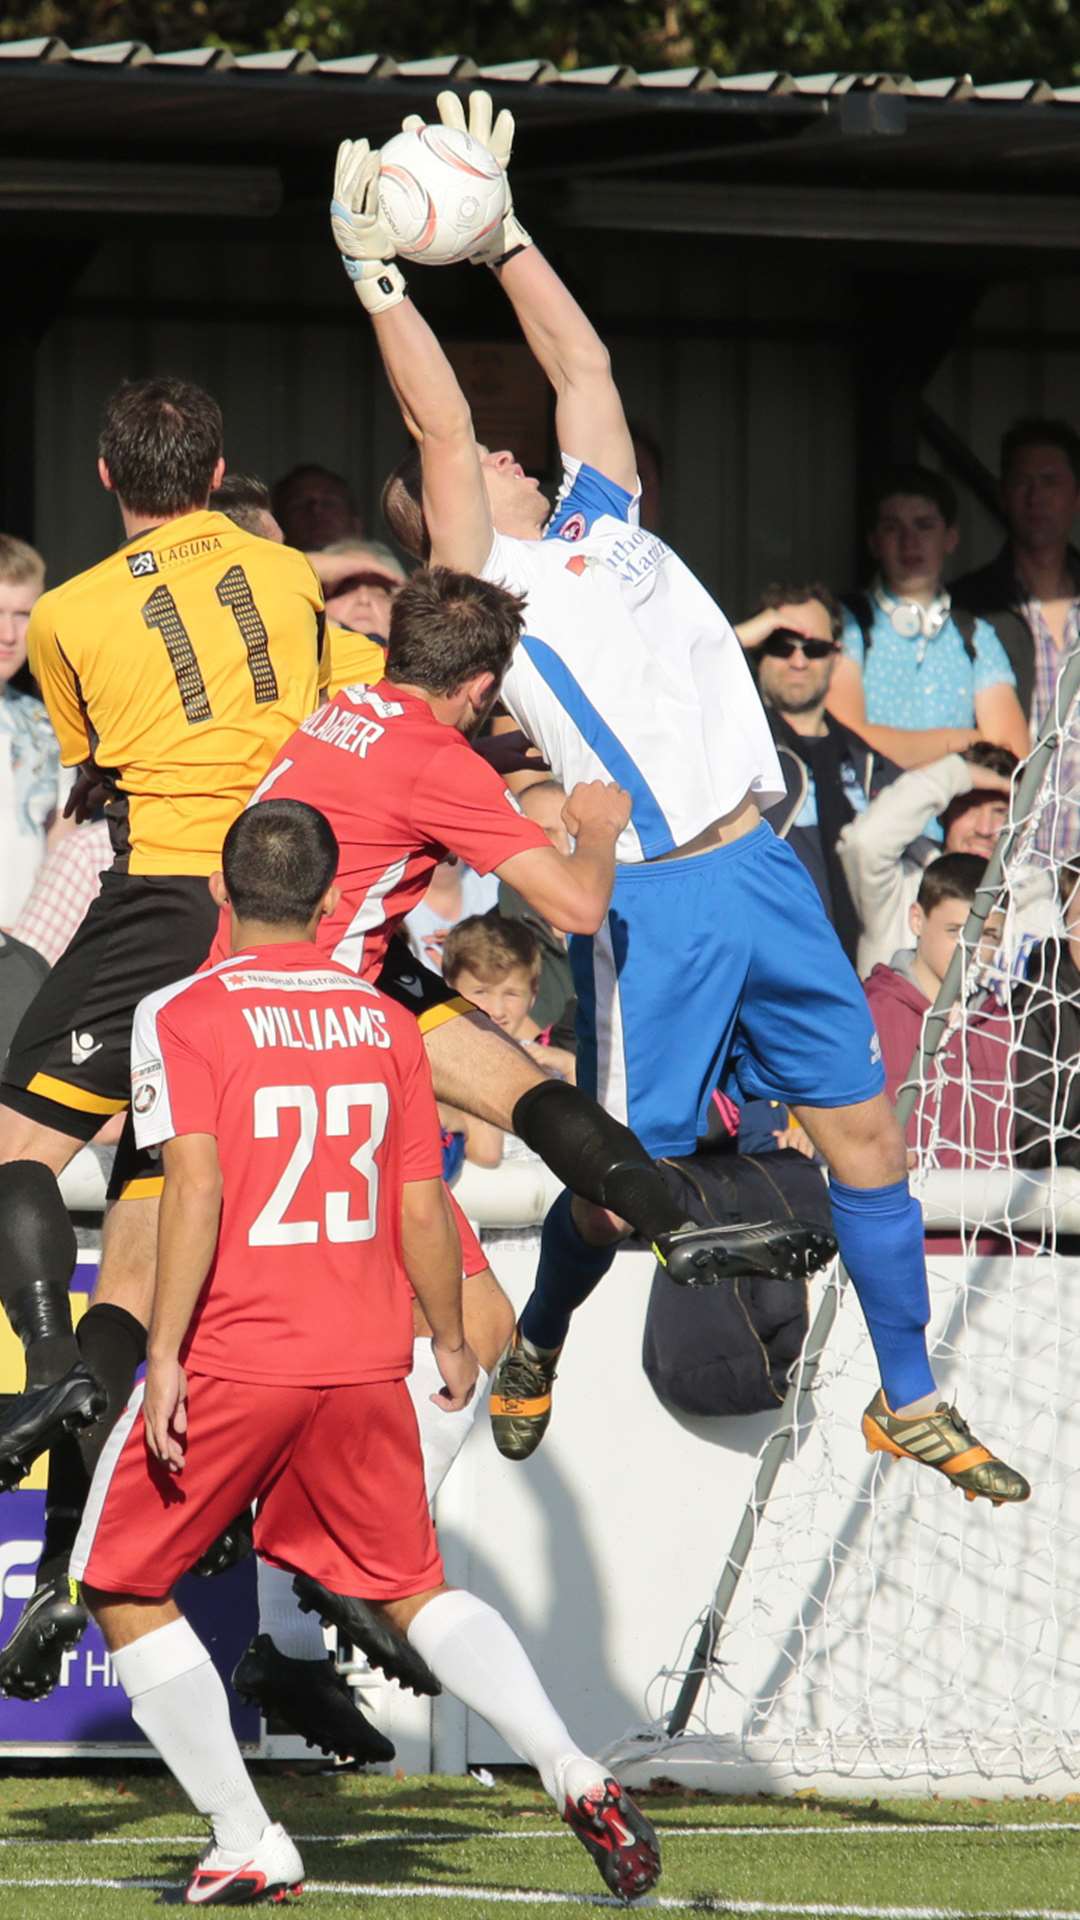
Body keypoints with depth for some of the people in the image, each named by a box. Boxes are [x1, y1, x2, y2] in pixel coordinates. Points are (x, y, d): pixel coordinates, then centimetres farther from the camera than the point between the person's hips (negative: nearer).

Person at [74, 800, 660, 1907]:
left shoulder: (183, 1016, -7)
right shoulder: (384, 1023, 6)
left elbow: (197, 1185, -17)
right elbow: (424, 1206, 7)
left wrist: (164, 1354, -17)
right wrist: (451, 1339, 22)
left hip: (230, 1359, -4)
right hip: (364, 1360, 4)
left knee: (123, 1589, 12)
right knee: (410, 1589, 17)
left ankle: (246, 1844, 5)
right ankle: (571, 1771, -3)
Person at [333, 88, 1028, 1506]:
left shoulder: (597, 521, 19)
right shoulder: (481, 586, 2)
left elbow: (582, 362, 24)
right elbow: (439, 423, -7)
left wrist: (499, 227, 24)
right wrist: (370, 271, -6)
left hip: (763, 870, 6)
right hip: (657, 899, -6)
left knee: (864, 1132, 6)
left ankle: (911, 1402, 17)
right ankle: (536, 1345, 26)